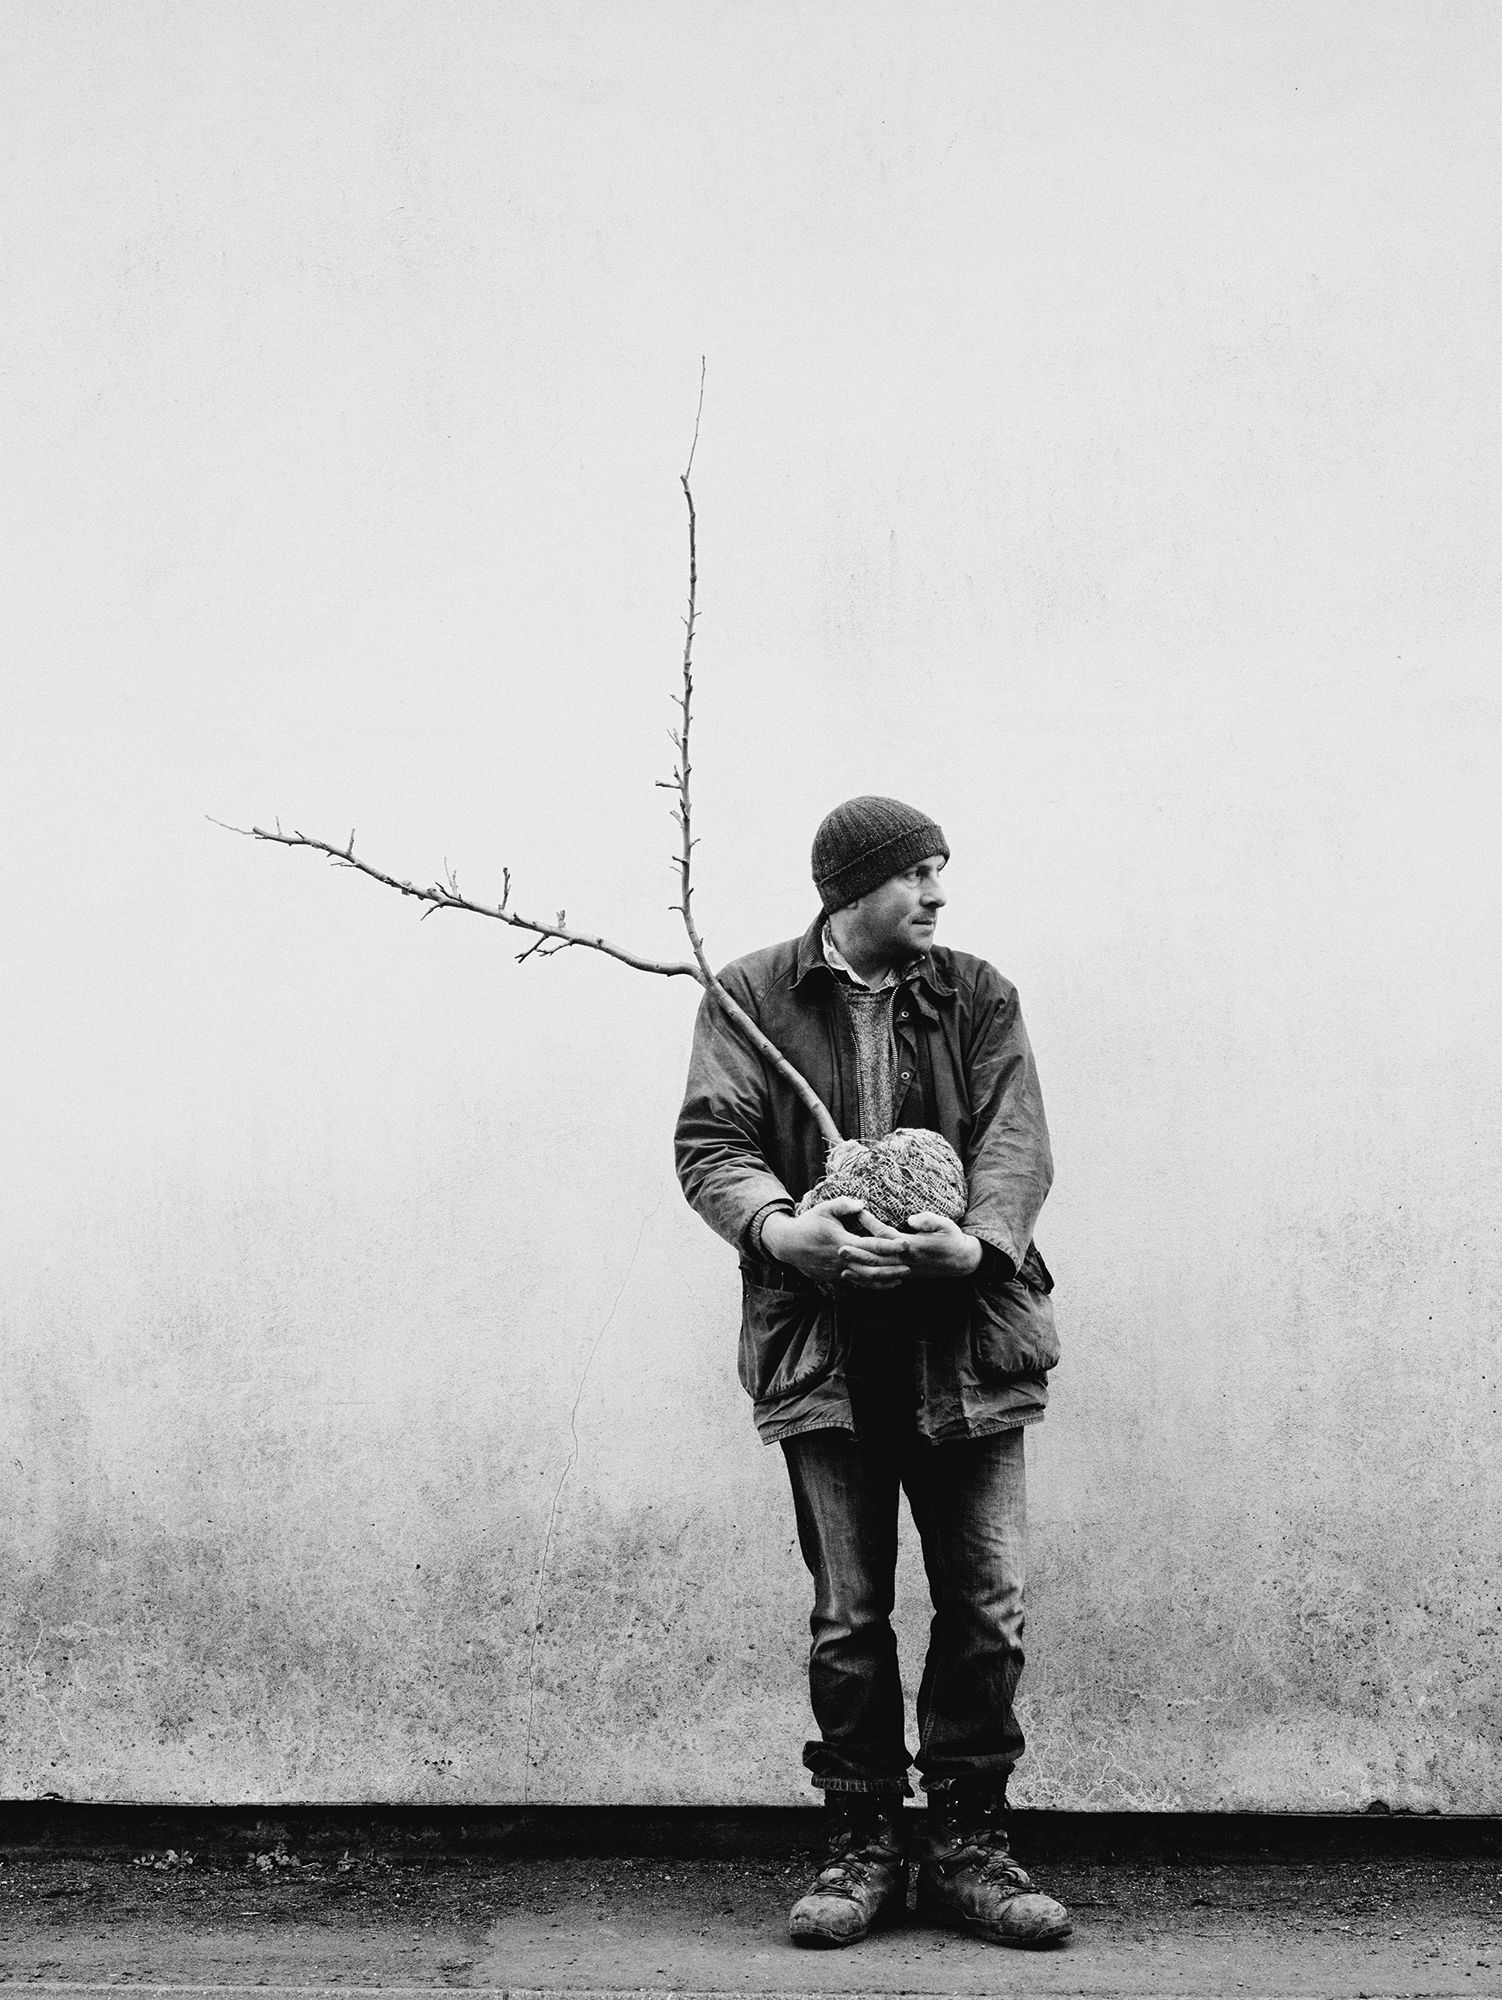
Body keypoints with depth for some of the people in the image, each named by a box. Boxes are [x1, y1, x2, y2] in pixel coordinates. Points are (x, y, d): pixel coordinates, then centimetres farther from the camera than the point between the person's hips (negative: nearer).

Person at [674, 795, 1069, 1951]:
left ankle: (968, 1847, 17)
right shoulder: (750, 997, 5)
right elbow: (711, 1141, -3)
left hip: (966, 1344, 2)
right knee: (847, 1618, 7)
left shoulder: (978, 998, 9)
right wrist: (776, 1222, -24)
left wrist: (978, 1240, -22)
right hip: (825, 1346, -1)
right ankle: (863, 1848, 19)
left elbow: (1016, 1142, -2)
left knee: (987, 1611, 3)